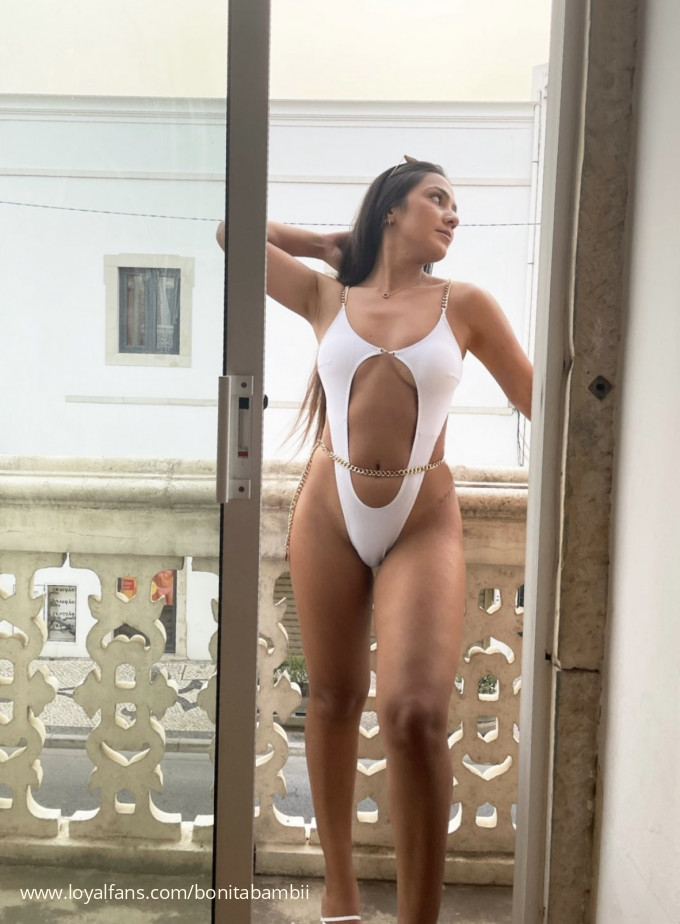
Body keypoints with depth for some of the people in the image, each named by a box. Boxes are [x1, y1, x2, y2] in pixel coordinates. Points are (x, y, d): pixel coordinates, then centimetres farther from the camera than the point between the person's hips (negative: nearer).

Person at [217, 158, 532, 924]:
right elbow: (232, 228, 16)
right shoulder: (326, 297, 8)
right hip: (328, 513, 2)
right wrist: (330, 244, 19)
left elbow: (538, 400, 10)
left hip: (425, 523, -1)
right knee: (334, 698, 11)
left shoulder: (464, 304, 6)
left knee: (415, 714, -18)